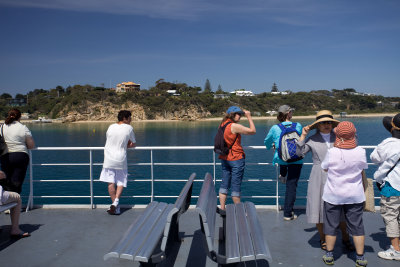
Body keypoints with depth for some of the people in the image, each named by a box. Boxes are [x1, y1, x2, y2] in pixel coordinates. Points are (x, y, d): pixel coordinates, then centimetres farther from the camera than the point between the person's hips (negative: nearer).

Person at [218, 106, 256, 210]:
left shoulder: (222, 125, 7)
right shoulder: (234, 126, -17)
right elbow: (253, 131, -12)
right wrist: (249, 117, -4)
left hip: (224, 158, 8)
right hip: (236, 159, -8)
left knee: (224, 184, 11)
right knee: (236, 186, 1)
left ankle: (222, 209, 15)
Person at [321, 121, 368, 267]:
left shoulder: (332, 152, -18)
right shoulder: (360, 152, -13)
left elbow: (325, 168, -1)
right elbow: (363, 169, 3)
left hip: (333, 195, -1)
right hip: (355, 195, 2)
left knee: (331, 225, 12)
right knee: (357, 226, 13)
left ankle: (329, 255, 24)